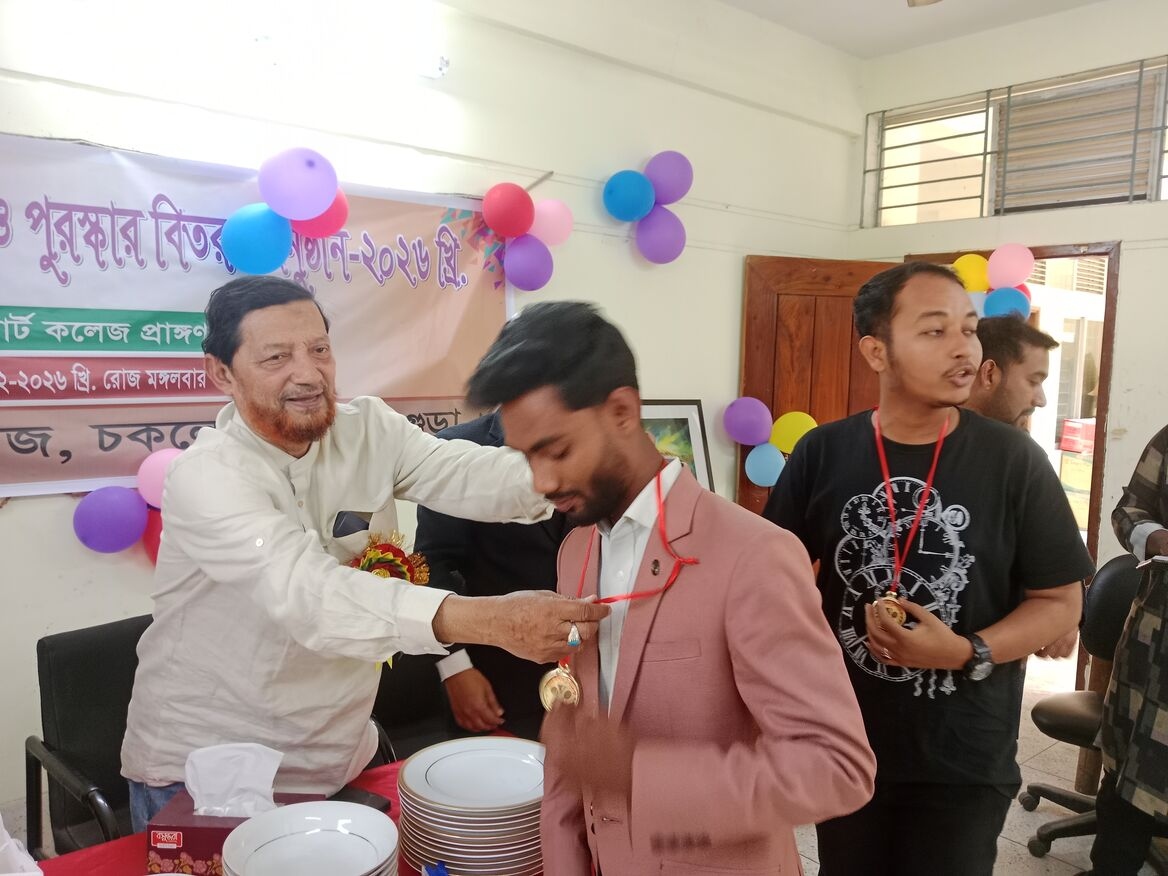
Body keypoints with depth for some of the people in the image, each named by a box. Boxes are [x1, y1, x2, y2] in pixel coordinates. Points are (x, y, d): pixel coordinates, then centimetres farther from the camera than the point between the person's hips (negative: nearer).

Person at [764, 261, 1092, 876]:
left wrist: (967, 654, -20)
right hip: (845, 744, 2)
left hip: (966, 759, -1)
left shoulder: (1014, 461, -10)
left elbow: (1060, 601, -5)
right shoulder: (822, 453, -7)